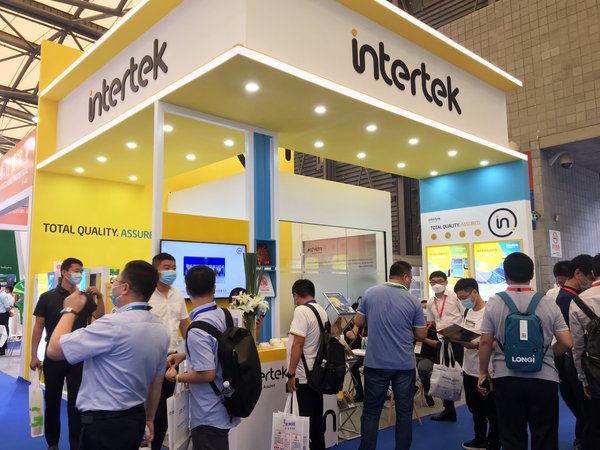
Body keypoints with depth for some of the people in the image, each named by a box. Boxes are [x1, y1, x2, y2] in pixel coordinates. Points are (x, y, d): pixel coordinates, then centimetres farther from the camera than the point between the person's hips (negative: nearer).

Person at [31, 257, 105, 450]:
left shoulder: (85, 297, 4)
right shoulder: (47, 297, -1)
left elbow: (99, 316, -6)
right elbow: (38, 326, 0)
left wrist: (99, 297, -21)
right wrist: (33, 355, -5)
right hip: (54, 356, -1)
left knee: (76, 401, 6)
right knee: (52, 400, 12)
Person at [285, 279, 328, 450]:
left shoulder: (301, 311, -16)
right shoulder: (322, 311, 8)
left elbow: (298, 343, -21)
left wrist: (291, 374, -16)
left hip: (304, 375, -8)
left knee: (307, 418, 1)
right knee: (317, 416, 16)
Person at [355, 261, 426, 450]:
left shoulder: (370, 293, -4)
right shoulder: (413, 301, -6)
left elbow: (359, 321, 4)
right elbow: (421, 335, -1)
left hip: (376, 363, 1)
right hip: (404, 364, 0)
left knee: (371, 411, 10)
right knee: (404, 411, 13)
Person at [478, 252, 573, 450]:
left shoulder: (494, 303, -5)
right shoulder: (549, 304, -3)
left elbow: (485, 341, -5)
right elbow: (566, 343, -3)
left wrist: (483, 372, 7)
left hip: (506, 378, 0)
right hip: (544, 378, 1)